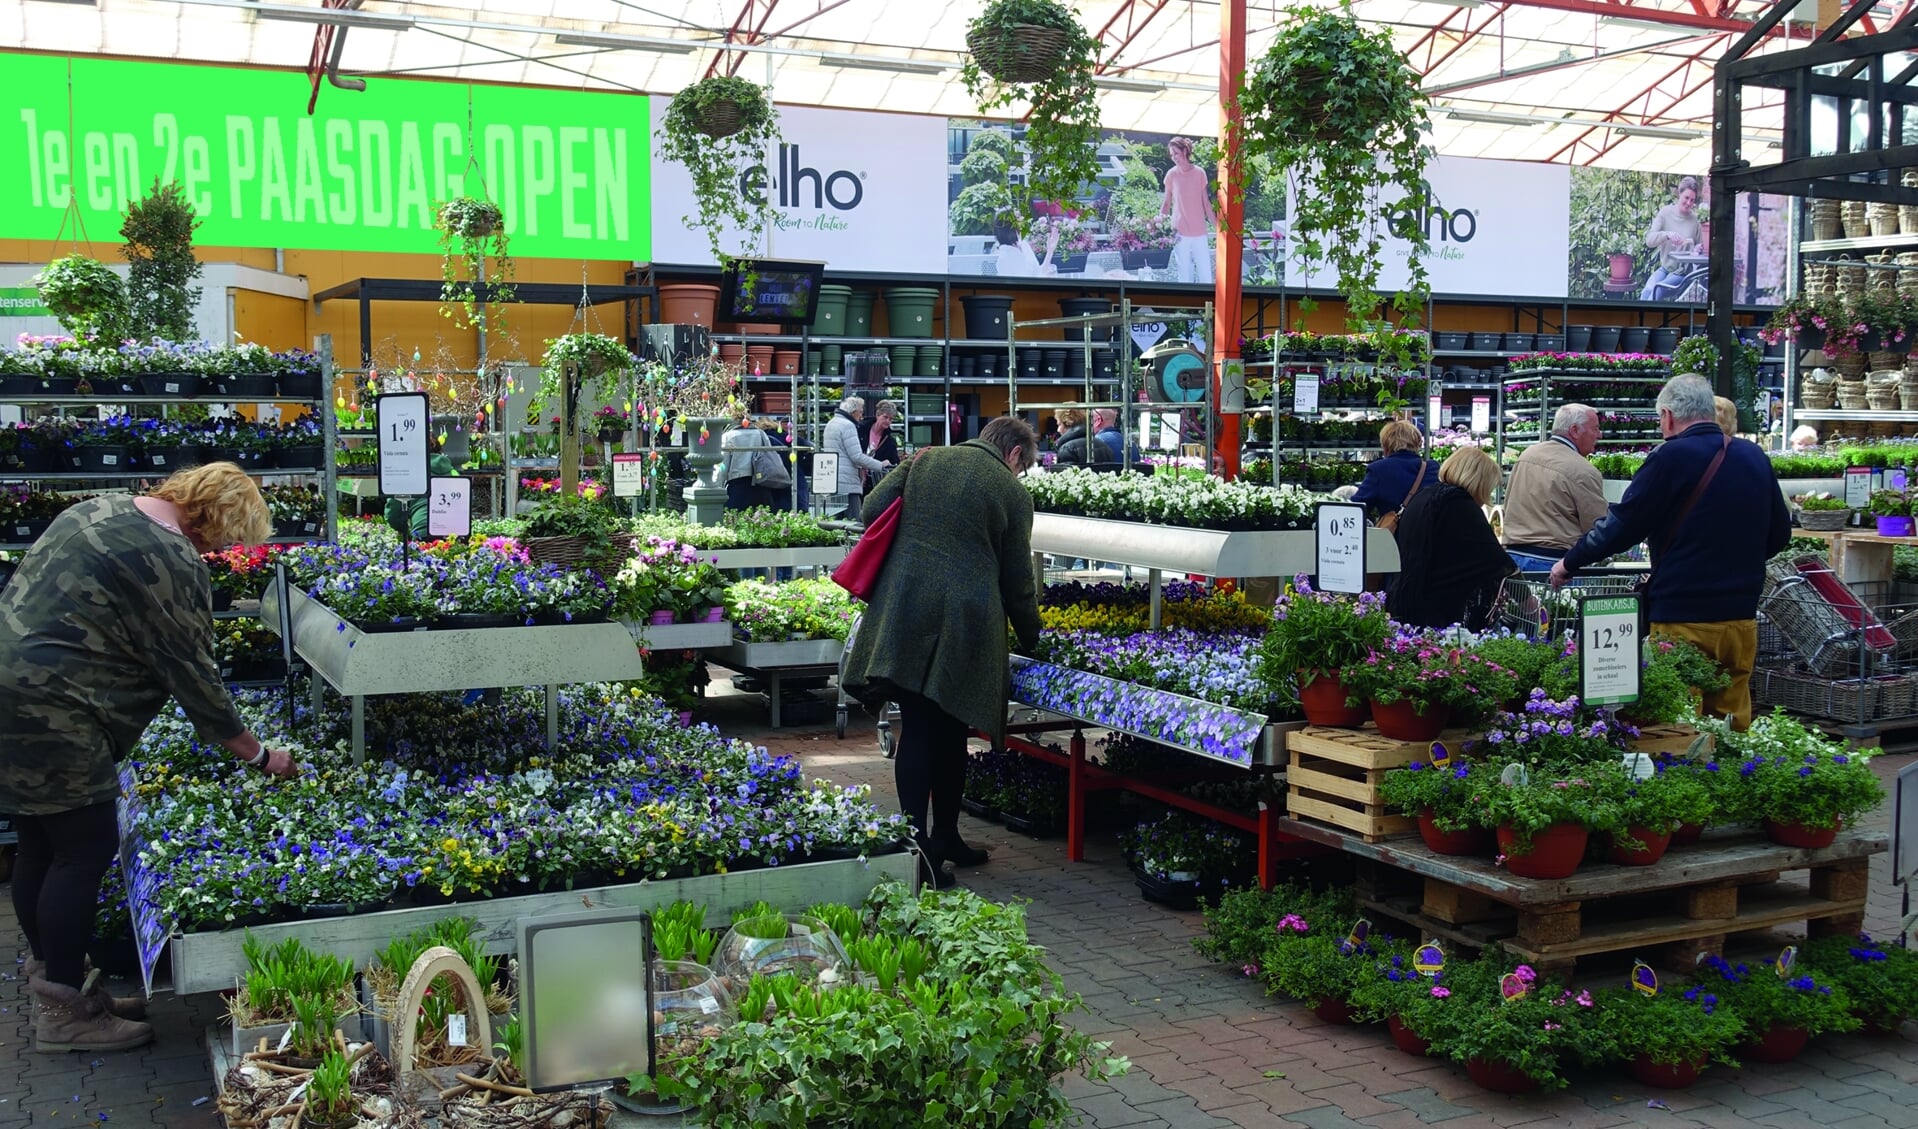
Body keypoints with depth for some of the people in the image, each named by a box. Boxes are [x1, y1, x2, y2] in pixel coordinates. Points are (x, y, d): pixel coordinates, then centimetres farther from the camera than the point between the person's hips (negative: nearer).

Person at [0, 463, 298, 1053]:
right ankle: (64, 1014, 6)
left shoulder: (101, 508, 14)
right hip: (48, 712, -10)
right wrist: (258, 755, -1)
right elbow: (192, 673, -11)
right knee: (85, 849, -1)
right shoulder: (171, 561, -15)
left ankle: (53, 983, 28)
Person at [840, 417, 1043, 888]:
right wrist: (1032, 641, 17)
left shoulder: (924, 461, 9)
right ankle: (944, 837, 18)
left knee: (918, 730, 4)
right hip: (966, 620, -2)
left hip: (905, 613, 2)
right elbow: (1018, 581, 5)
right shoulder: (1013, 492, 2)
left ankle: (918, 842, 5)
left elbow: (872, 510, 5)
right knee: (952, 730, 11)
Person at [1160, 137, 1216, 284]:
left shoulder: (1199, 173, 3)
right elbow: (1167, 204, 7)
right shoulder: (1171, 175, 2)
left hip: (1200, 231, 1)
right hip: (1180, 232, -1)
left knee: (1205, 274, 1)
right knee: (1184, 276, 1)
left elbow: (1206, 203, 9)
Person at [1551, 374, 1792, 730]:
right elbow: (1779, 532, 16)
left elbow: (1622, 525, -9)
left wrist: (1569, 563, 4)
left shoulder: (1671, 457, -12)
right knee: (1733, 721, 11)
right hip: (1741, 617, 6)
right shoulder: (1754, 457, 7)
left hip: (1683, 621, -6)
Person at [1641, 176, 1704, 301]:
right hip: (1664, 268, 1)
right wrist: (1667, 235, -29)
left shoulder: (1695, 220, -2)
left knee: (1656, 292, -27)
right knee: (1647, 291, -27)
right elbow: (1649, 240, -11)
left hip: (1682, 272, -1)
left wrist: (1694, 248, -15)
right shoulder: (1666, 212, -2)